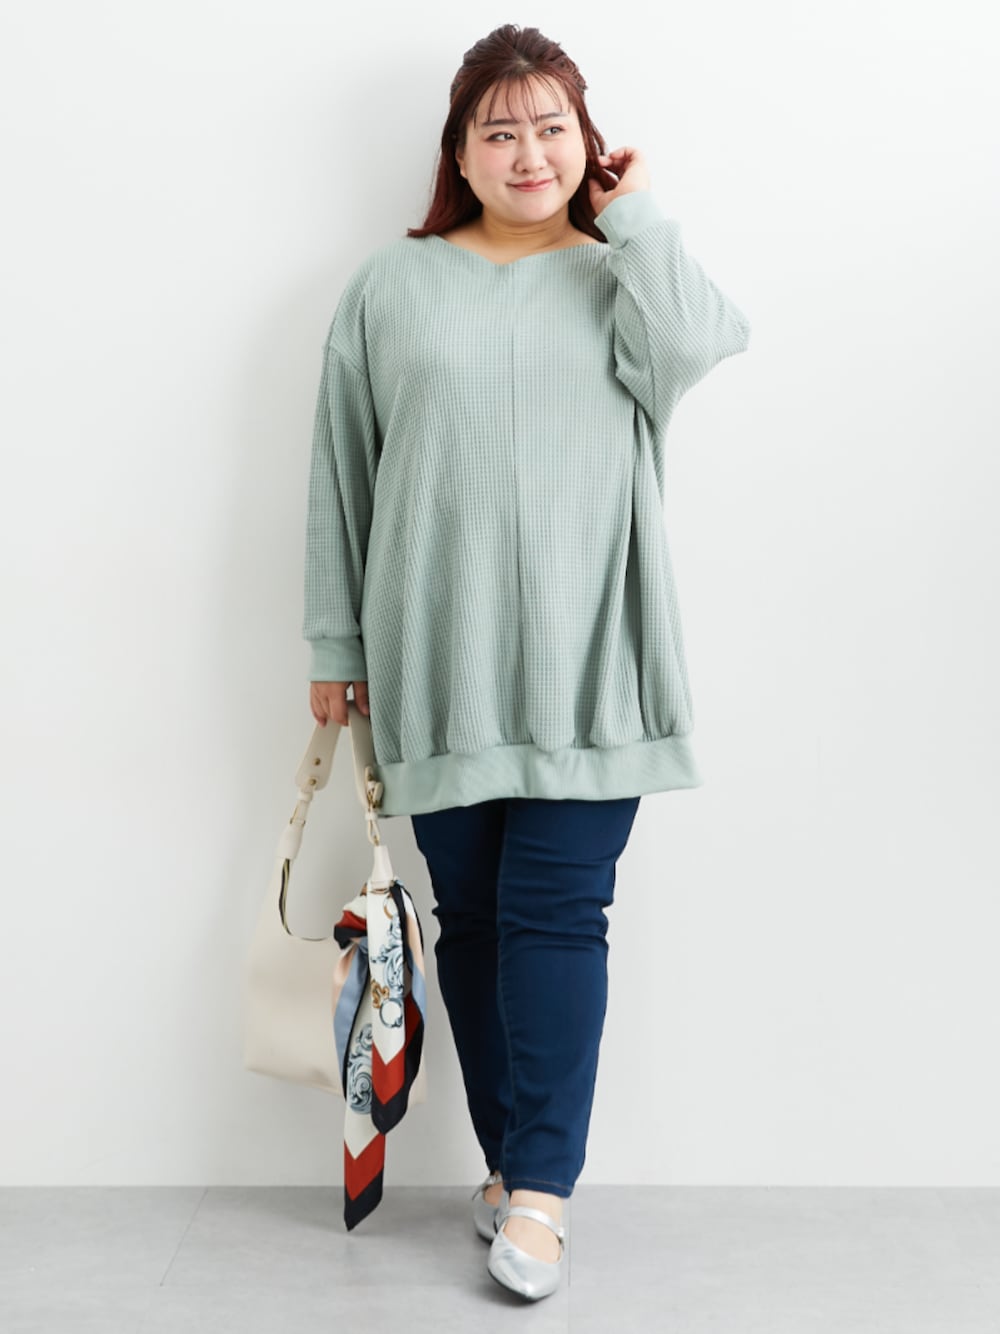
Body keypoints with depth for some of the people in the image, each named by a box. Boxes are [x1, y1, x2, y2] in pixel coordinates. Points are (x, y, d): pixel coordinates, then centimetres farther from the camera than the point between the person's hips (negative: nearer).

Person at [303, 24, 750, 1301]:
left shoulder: (621, 277, 10)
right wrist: (336, 643, 7)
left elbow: (690, 348, -14)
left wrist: (635, 215, 0)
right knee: (470, 915, 8)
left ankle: (539, 1186, 8)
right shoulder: (393, 283, 9)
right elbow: (340, 471, 9)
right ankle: (510, 1155, 25)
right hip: (437, 661, 1)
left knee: (558, 912, -3)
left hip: (584, 659, -1)